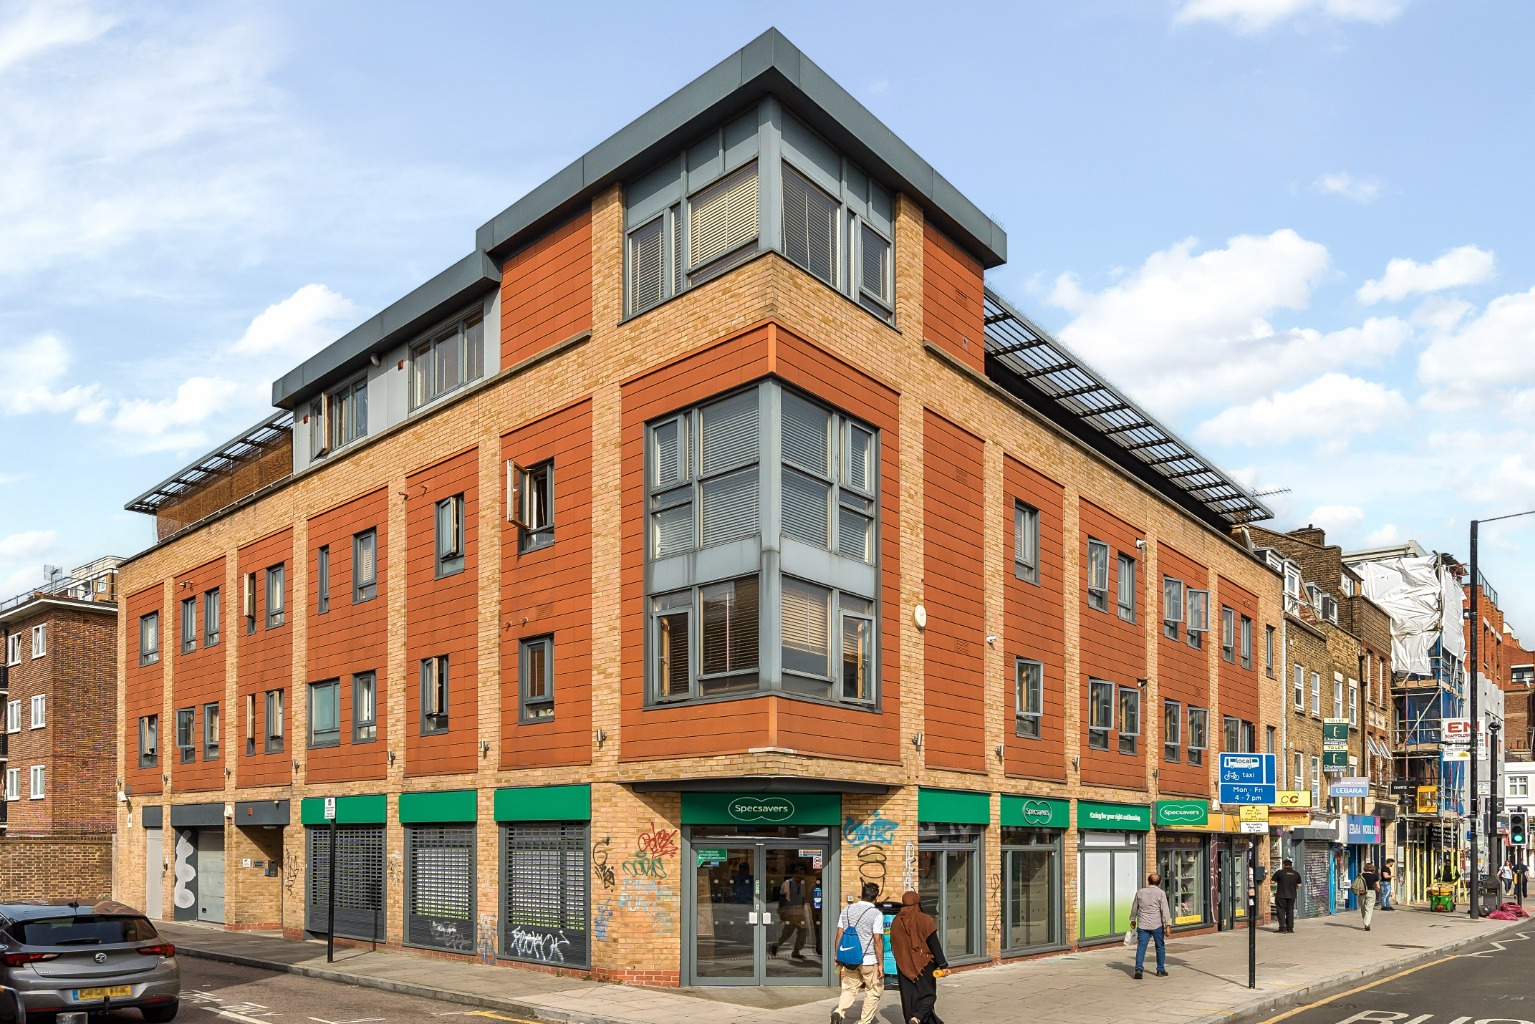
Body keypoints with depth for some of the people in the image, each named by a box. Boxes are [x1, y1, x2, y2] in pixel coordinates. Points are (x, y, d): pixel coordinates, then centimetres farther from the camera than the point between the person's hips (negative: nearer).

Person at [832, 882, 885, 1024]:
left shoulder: (847, 910, 4)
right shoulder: (876, 914, -11)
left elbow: (839, 935, 7)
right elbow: (877, 941, -13)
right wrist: (881, 964, -7)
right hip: (869, 960, -4)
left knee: (849, 988, 15)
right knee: (873, 992, 12)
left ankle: (839, 1013, -8)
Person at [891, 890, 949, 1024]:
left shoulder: (896, 921, 1)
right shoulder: (924, 919, -12)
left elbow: (894, 946, 10)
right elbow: (934, 944, -13)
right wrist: (943, 965, -10)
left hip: (904, 967, 4)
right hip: (924, 965, -3)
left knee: (909, 997, 12)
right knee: (928, 995, 6)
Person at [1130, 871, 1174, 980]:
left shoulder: (1140, 892, 7)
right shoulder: (1161, 893, -5)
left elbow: (1134, 908, 16)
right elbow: (1165, 910, -13)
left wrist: (1133, 920, 30)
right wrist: (1168, 925, -15)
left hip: (1142, 925, 2)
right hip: (1157, 925, -2)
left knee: (1141, 947, -1)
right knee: (1160, 947, 14)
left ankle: (1138, 968, -16)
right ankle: (1160, 970, 21)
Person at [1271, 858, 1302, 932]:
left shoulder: (1279, 872, -9)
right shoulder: (1296, 874, 2)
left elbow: (1273, 882, -5)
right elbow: (1299, 885, 6)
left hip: (1281, 895, -4)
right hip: (1291, 896, 4)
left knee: (1281, 911, 2)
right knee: (1290, 911, 10)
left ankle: (1282, 928, -3)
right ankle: (1290, 928, 9)